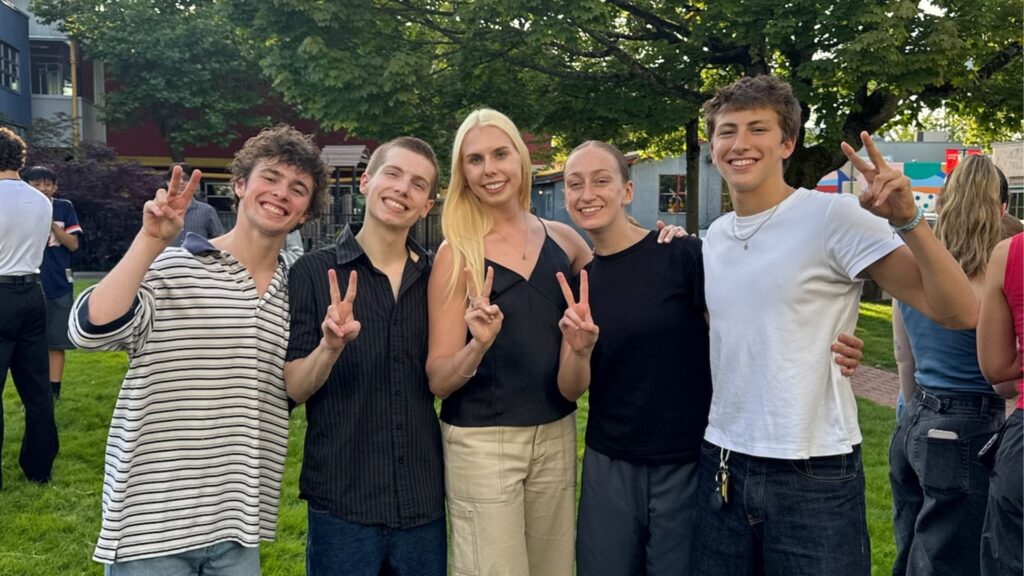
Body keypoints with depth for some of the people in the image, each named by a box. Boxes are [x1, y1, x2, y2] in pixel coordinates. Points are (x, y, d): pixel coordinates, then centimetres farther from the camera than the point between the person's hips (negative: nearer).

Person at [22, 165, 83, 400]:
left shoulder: (64, 207, 2)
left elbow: (73, 244, -1)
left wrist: (52, 225, -16)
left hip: (59, 285, 0)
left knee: (56, 343, 3)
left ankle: (53, 393, 10)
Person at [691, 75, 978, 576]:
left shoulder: (834, 217, -10)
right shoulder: (714, 237, 8)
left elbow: (959, 312, -15)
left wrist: (907, 220, -27)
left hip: (815, 478, -5)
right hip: (721, 468, 6)